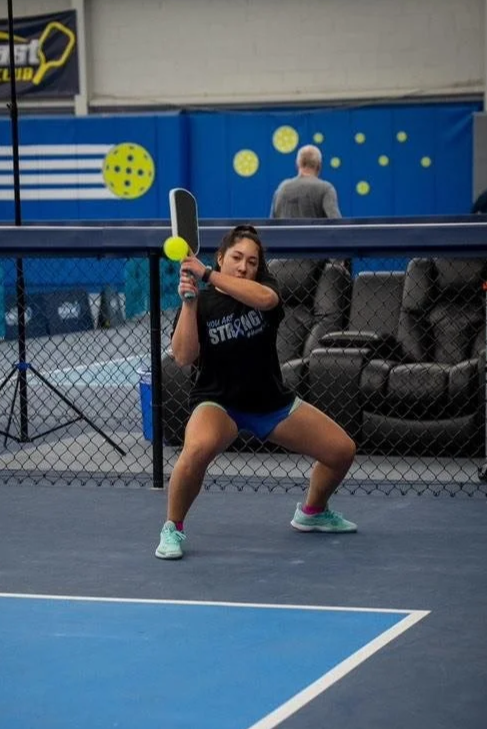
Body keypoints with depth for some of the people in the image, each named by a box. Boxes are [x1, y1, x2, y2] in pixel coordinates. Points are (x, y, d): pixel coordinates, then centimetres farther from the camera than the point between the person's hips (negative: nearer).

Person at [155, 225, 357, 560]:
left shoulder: (264, 286, -5)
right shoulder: (199, 303, -9)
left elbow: (265, 298, -33)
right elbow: (184, 357, -21)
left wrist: (207, 274, -38)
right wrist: (189, 302, -30)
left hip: (273, 402, 4)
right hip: (219, 402, -4)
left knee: (342, 450, 3)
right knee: (198, 449, -38)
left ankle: (312, 512, 32)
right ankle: (173, 529, -17)